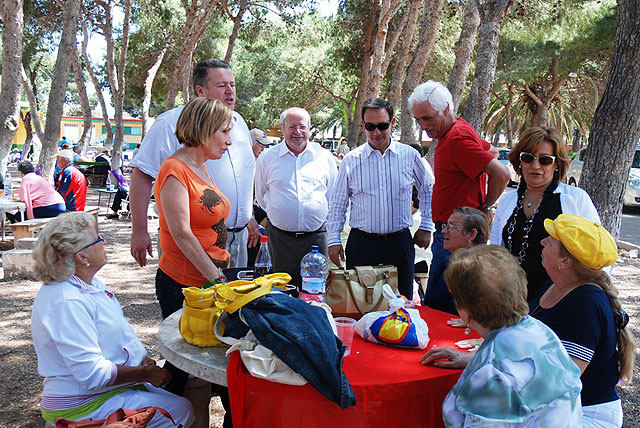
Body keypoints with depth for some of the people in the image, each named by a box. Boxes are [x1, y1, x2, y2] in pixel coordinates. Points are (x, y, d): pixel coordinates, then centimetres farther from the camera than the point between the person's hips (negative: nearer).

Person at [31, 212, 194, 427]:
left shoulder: (90, 283, 6)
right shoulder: (67, 304, -27)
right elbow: (93, 374, -27)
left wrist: (141, 360, 2)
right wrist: (146, 373, -17)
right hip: (81, 407, -10)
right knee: (180, 410, -17)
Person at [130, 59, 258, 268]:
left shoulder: (238, 122, 11)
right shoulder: (171, 124, -12)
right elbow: (142, 174, -14)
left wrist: (248, 217, 24)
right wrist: (139, 232, -18)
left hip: (238, 238, 7)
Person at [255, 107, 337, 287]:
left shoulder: (324, 156, 6)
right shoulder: (267, 158, 4)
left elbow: (333, 196, 16)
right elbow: (261, 196, 16)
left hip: (316, 236, 1)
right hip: (280, 237, 0)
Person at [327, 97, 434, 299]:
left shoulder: (409, 155, 2)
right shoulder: (351, 160, 1)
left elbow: (428, 189, 15)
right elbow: (337, 204, 7)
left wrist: (426, 226, 9)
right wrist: (334, 240, 2)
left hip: (400, 242, 1)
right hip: (361, 244, 0)